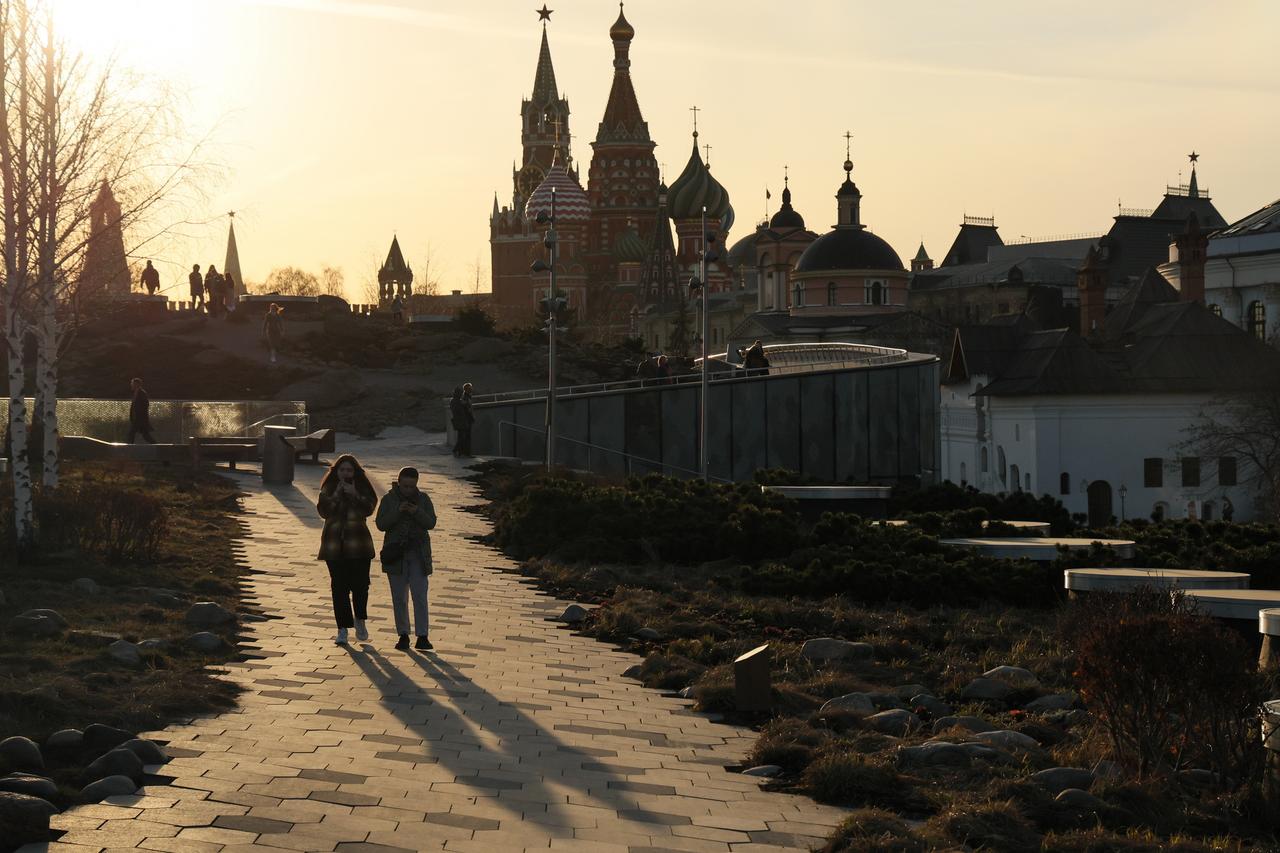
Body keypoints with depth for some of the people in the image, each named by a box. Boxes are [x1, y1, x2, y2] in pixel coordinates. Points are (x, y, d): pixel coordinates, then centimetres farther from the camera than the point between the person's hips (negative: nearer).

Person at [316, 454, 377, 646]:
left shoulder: (362, 488, 6)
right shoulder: (328, 489, 9)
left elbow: (369, 509, -9)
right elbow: (323, 511, -5)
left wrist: (354, 495, -18)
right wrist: (336, 495, -14)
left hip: (358, 545, -1)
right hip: (334, 545, 1)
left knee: (360, 583, -6)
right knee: (339, 587, 1)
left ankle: (359, 620, 18)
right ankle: (343, 628, 7)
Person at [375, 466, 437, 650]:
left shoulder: (423, 499, 5)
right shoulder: (388, 499, 2)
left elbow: (431, 523, -3)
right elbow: (381, 524, -6)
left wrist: (417, 512, -20)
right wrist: (398, 512, -19)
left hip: (418, 554, 0)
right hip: (395, 554, 0)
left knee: (420, 595, -8)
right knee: (399, 597, 3)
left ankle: (422, 636, -9)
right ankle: (403, 635, 10)